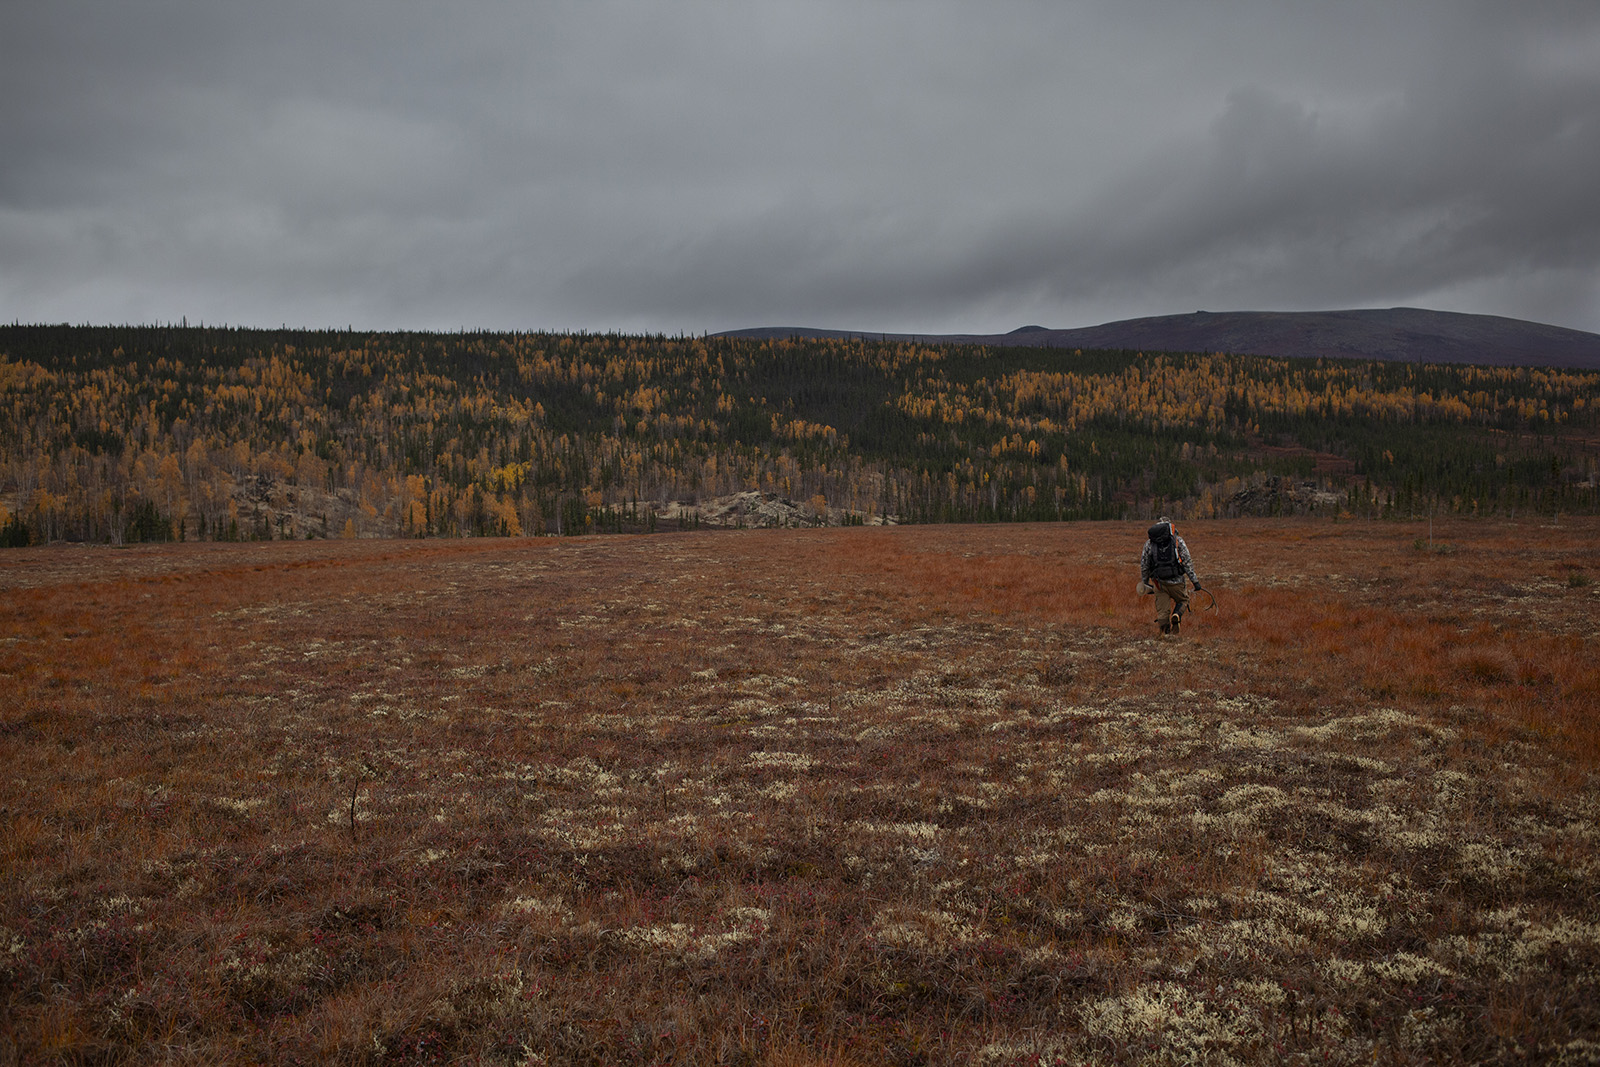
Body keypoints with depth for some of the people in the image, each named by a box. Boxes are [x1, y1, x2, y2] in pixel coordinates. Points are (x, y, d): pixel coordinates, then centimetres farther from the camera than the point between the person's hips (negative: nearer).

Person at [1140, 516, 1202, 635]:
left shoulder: (1149, 543, 7)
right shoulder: (1178, 541, 0)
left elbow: (1144, 565, 11)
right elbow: (1187, 562, -3)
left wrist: (1145, 582, 22)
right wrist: (1195, 580, 1)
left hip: (1159, 583, 2)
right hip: (1176, 581, -2)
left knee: (1162, 612, 8)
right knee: (1183, 600, 20)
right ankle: (1177, 615, -8)